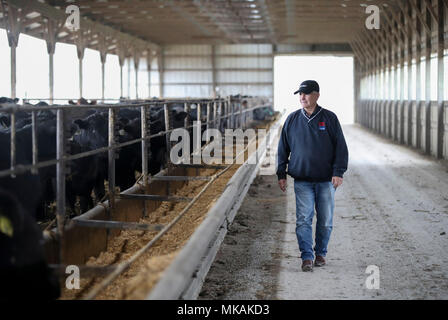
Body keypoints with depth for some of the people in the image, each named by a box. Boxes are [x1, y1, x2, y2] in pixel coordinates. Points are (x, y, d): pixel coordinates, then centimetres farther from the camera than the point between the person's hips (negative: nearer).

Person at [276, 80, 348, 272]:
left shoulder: (329, 118, 1)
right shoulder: (292, 120, 6)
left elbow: (341, 147, 1)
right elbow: (283, 148, 11)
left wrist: (338, 172, -8)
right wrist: (281, 174, 6)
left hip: (326, 180, 0)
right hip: (302, 180, 0)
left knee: (325, 220, 7)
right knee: (304, 219, -8)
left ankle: (320, 253, 24)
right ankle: (307, 257, -5)